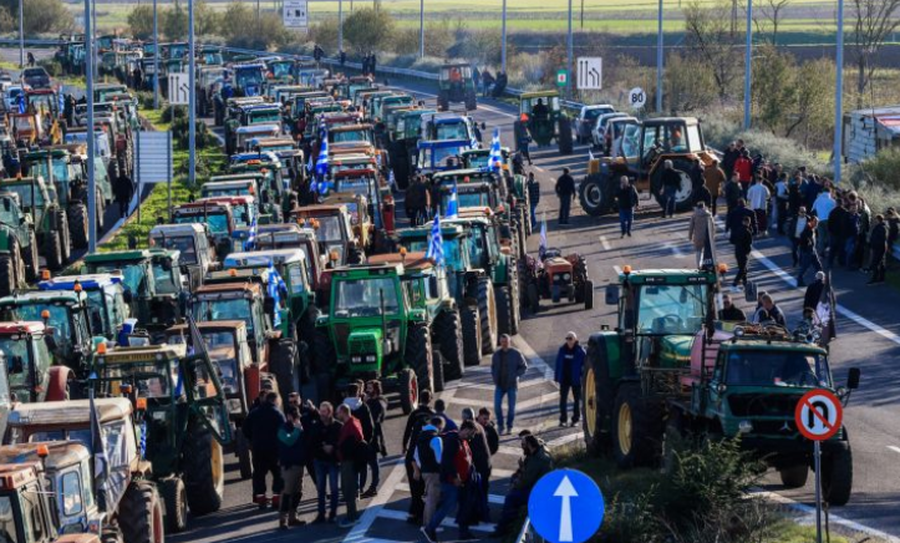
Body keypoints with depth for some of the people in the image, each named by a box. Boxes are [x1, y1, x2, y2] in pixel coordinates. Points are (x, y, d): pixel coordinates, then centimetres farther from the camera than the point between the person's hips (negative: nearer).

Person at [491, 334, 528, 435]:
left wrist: (515, 375, -10)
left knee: (511, 407, 3)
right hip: (500, 385, 2)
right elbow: (493, 366, 19)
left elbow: (524, 366, 0)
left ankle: (509, 427, 16)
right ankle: (500, 426, 7)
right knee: (497, 406, -9)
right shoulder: (496, 354, 4)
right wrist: (494, 376, 3)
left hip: (511, 385, -2)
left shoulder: (516, 354, -6)